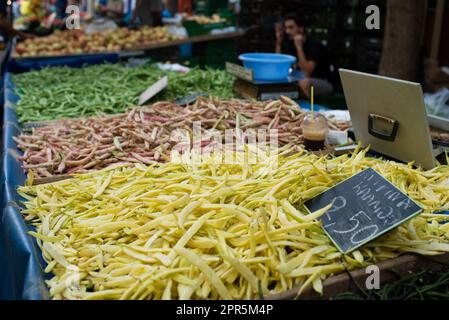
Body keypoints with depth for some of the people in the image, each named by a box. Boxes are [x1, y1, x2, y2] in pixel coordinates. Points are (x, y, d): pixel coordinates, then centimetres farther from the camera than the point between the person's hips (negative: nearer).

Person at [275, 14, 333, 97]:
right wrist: (278, 43, -10)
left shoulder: (315, 45, -19)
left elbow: (307, 73, -29)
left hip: (324, 84, -6)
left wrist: (299, 47, -30)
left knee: (305, 82, -37)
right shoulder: (290, 44, 2)